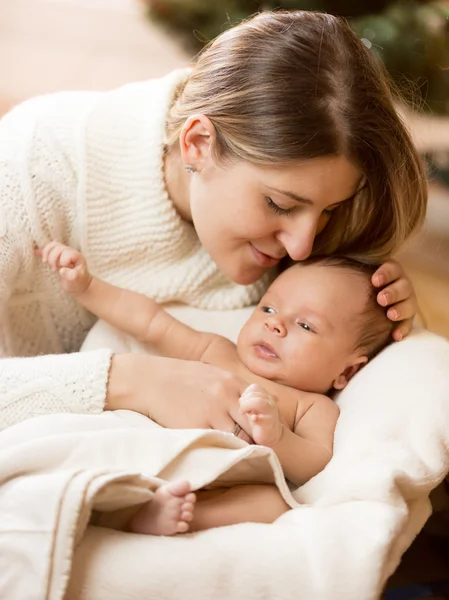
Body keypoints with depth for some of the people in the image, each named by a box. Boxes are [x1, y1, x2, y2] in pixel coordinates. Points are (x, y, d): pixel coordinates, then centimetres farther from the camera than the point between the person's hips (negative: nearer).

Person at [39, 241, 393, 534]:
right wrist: (85, 286, 26)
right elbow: (150, 322, 34)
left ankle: (158, 514, -49)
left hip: (211, 497, -4)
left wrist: (276, 437, -22)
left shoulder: (313, 407, 17)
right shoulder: (215, 352, 33)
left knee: (275, 506, -31)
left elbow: (318, 469, -1)